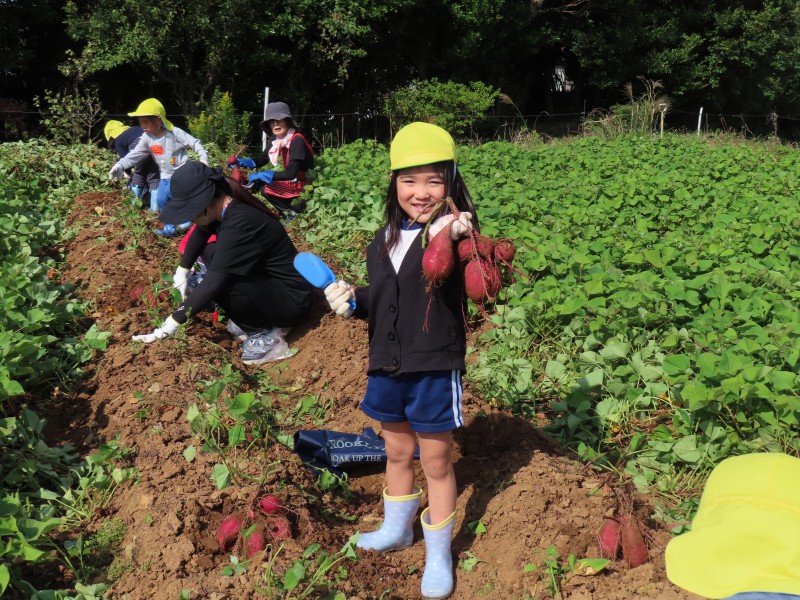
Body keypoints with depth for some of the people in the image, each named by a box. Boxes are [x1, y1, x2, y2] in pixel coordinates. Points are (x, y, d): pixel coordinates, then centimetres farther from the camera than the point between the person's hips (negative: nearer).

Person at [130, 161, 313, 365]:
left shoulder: (238, 224, -29)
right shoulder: (225, 207, -3)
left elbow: (213, 284, -31)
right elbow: (200, 233, 19)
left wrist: (172, 323, -27)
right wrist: (183, 270, 11)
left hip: (292, 299, -9)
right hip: (267, 281, 9)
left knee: (220, 281, -27)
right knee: (210, 254, 11)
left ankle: (265, 336, -7)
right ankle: (257, 318, 11)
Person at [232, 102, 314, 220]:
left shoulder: (297, 141, -22)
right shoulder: (278, 141, 2)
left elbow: (291, 173, -29)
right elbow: (259, 161, 12)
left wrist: (260, 175, -26)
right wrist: (239, 162, -7)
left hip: (306, 187, -8)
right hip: (293, 182, 8)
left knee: (264, 187, -16)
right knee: (258, 183, 1)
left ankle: (293, 212, -6)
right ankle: (290, 210, -1)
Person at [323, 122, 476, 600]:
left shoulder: (455, 234, -15)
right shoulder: (385, 240, 5)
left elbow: (468, 289, -36)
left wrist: (450, 241, -53)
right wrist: (353, 301, -4)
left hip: (435, 368, -6)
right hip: (387, 367, 6)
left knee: (436, 462, 10)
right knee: (397, 453, 23)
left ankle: (439, 554, 29)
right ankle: (397, 529, 45)